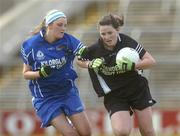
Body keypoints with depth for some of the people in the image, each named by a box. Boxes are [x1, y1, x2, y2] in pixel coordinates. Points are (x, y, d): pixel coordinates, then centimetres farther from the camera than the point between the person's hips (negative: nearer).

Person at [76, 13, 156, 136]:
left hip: (138, 88, 1)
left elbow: (151, 61, -14)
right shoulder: (94, 50, -15)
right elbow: (79, 61, 5)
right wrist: (91, 64, -16)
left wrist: (131, 66, -29)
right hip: (114, 96, -1)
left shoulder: (127, 41, -16)